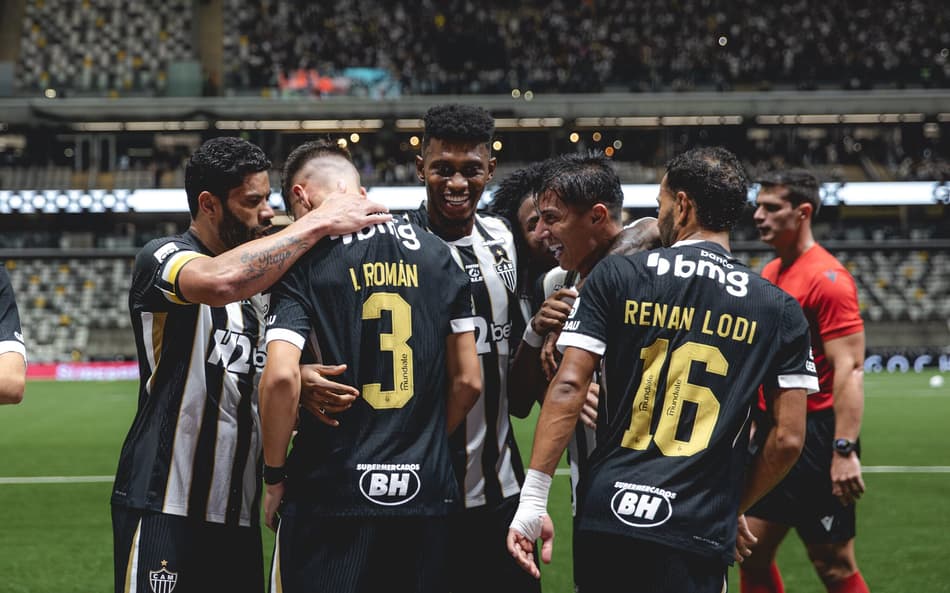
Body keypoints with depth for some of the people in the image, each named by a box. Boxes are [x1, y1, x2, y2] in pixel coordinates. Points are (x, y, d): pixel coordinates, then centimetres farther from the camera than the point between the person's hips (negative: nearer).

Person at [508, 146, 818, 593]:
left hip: (604, 517, 1)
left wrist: (532, 500, -6)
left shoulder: (615, 277, 2)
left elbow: (568, 388, -6)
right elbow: (787, 439, 2)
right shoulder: (779, 312, 4)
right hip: (697, 533, -1)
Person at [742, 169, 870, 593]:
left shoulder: (827, 279, -14)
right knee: (753, 555, 10)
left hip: (816, 437, -9)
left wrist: (844, 451, -28)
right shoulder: (771, 274, 13)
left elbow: (849, 370, -21)